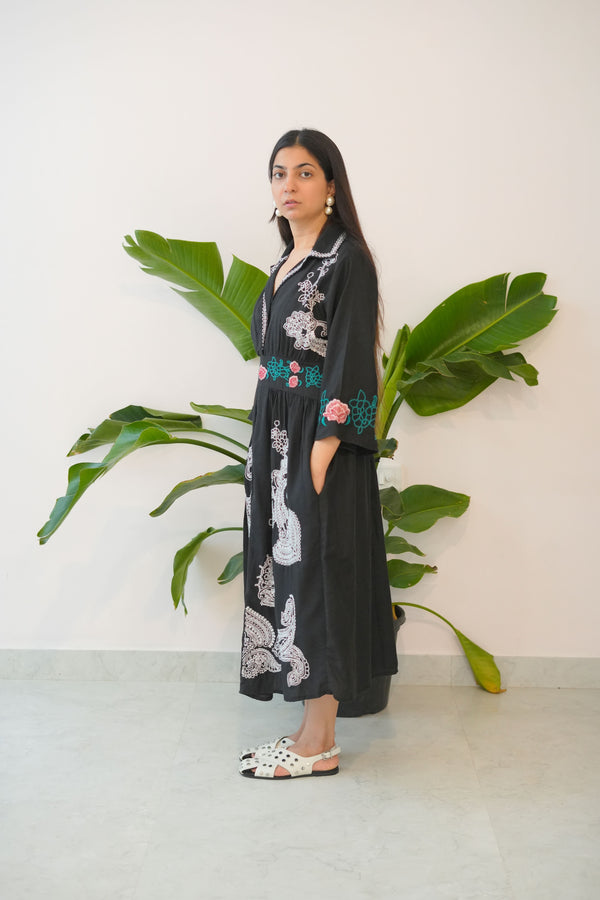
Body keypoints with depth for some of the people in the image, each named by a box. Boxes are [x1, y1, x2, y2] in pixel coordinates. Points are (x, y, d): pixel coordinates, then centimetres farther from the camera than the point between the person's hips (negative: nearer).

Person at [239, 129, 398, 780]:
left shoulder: (346, 257, -9)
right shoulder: (288, 261, 17)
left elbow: (349, 364, -16)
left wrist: (322, 453, -22)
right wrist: (270, 449, 15)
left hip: (317, 437, -9)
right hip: (275, 434, 9)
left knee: (315, 568, -5)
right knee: (283, 567, 9)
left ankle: (319, 743, 4)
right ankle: (312, 728, 19)